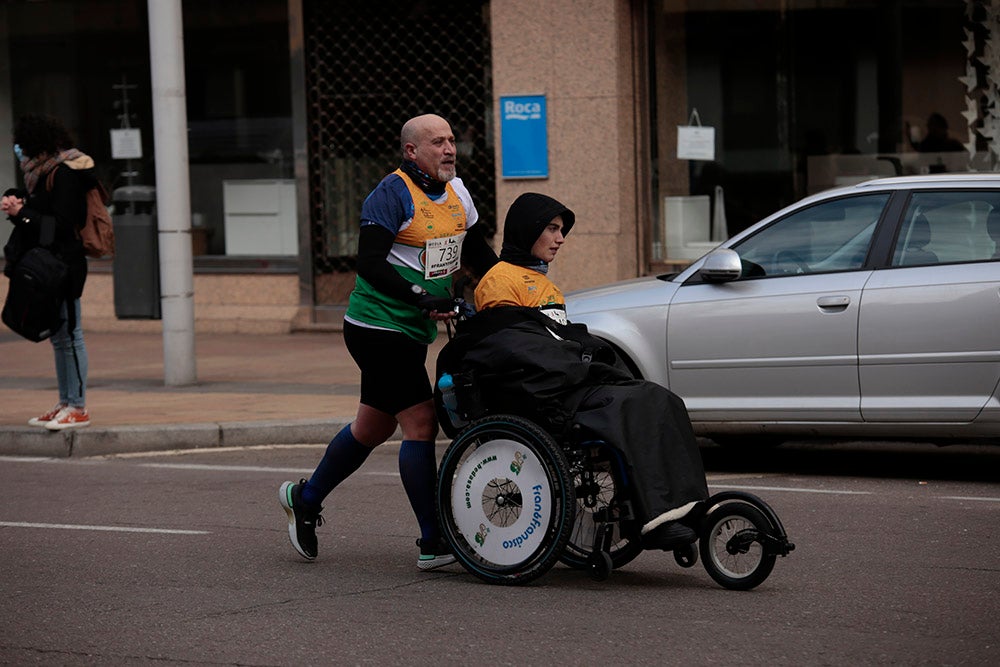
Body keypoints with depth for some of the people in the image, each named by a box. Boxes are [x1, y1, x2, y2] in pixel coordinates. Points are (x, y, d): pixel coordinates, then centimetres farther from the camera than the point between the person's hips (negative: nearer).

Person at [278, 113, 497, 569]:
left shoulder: (456, 192, 10)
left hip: (412, 332, 9)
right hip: (379, 326, -9)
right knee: (420, 424, -13)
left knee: (374, 428, 18)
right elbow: (370, 263, -22)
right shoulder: (391, 195, -15)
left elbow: (479, 254, 22)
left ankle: (305, 498, 38)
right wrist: (422, 299, -30)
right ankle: (433, 544, -11)